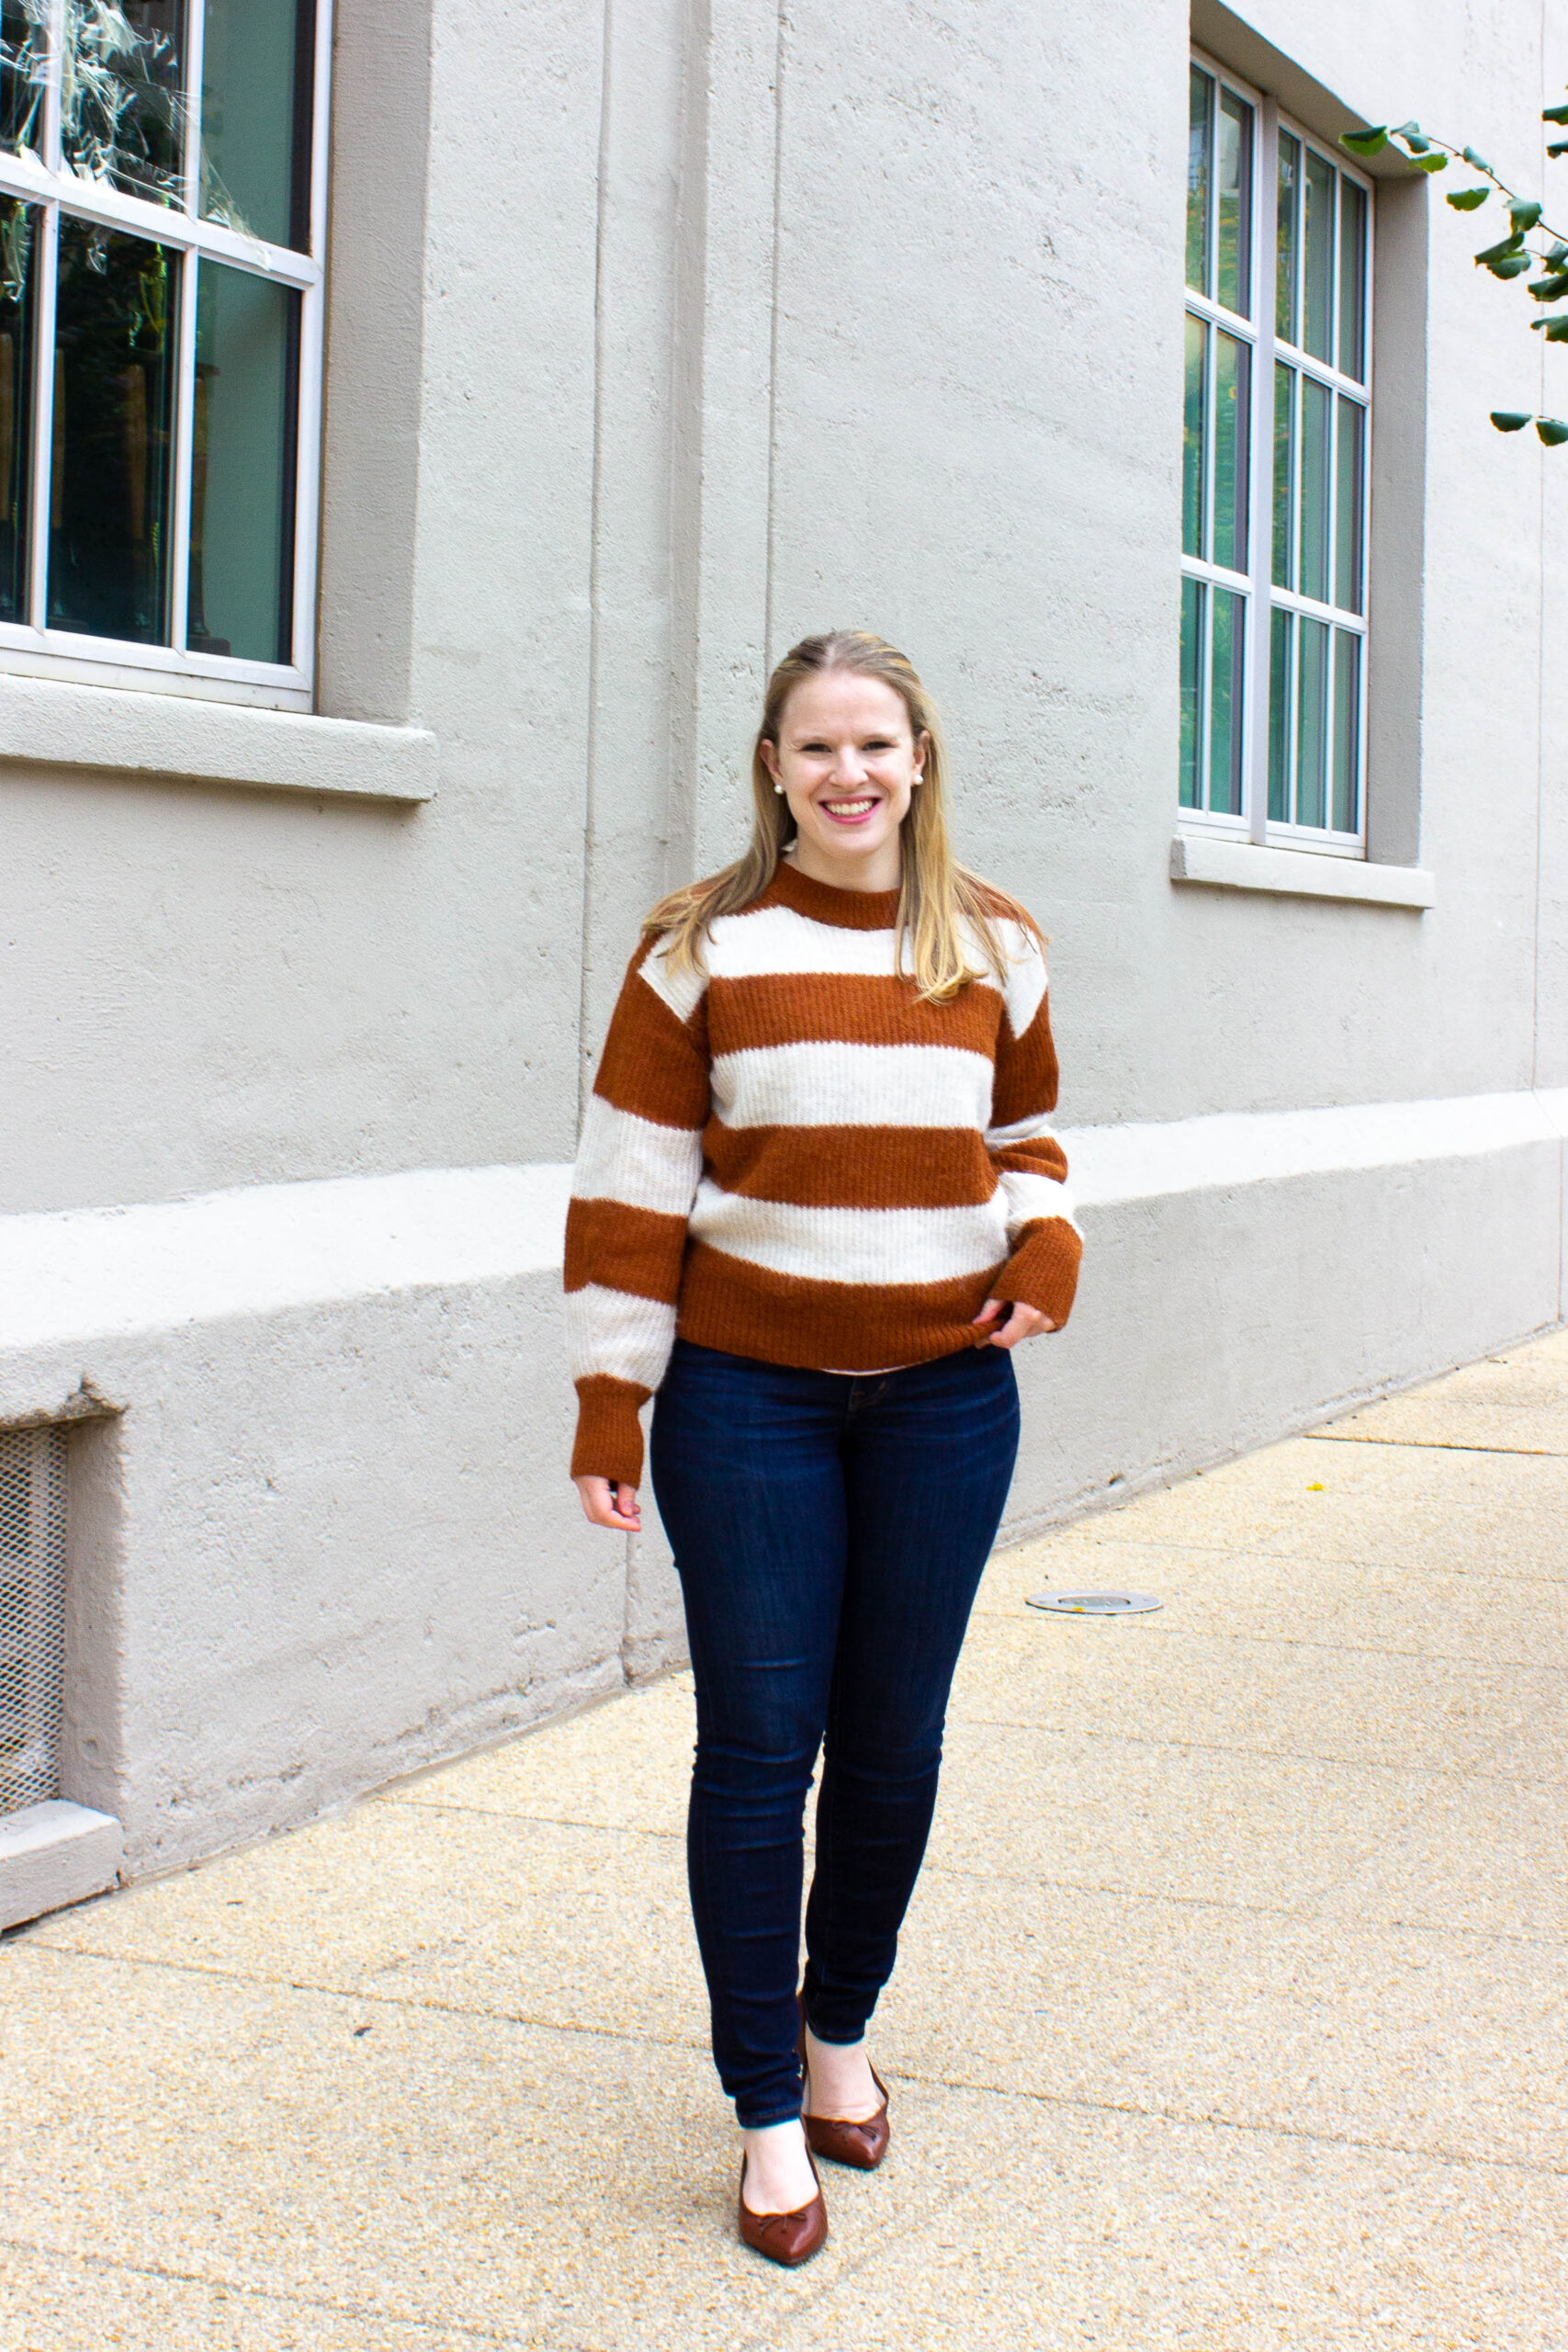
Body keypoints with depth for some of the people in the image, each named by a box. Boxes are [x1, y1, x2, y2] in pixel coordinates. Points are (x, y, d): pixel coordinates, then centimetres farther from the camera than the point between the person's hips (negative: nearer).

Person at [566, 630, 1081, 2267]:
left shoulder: (995, 950, 7)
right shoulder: (703, 949, -3)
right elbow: (631, 1183, -3)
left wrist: (1045, 1242, -2)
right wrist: (608, 1403, -6)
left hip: (945, 1389, 3)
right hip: (749, 1395, -3)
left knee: (894, 1736, 11)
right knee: (758, 1742, 0)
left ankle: (840, 2025, 33)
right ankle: (767, 2112, 11)